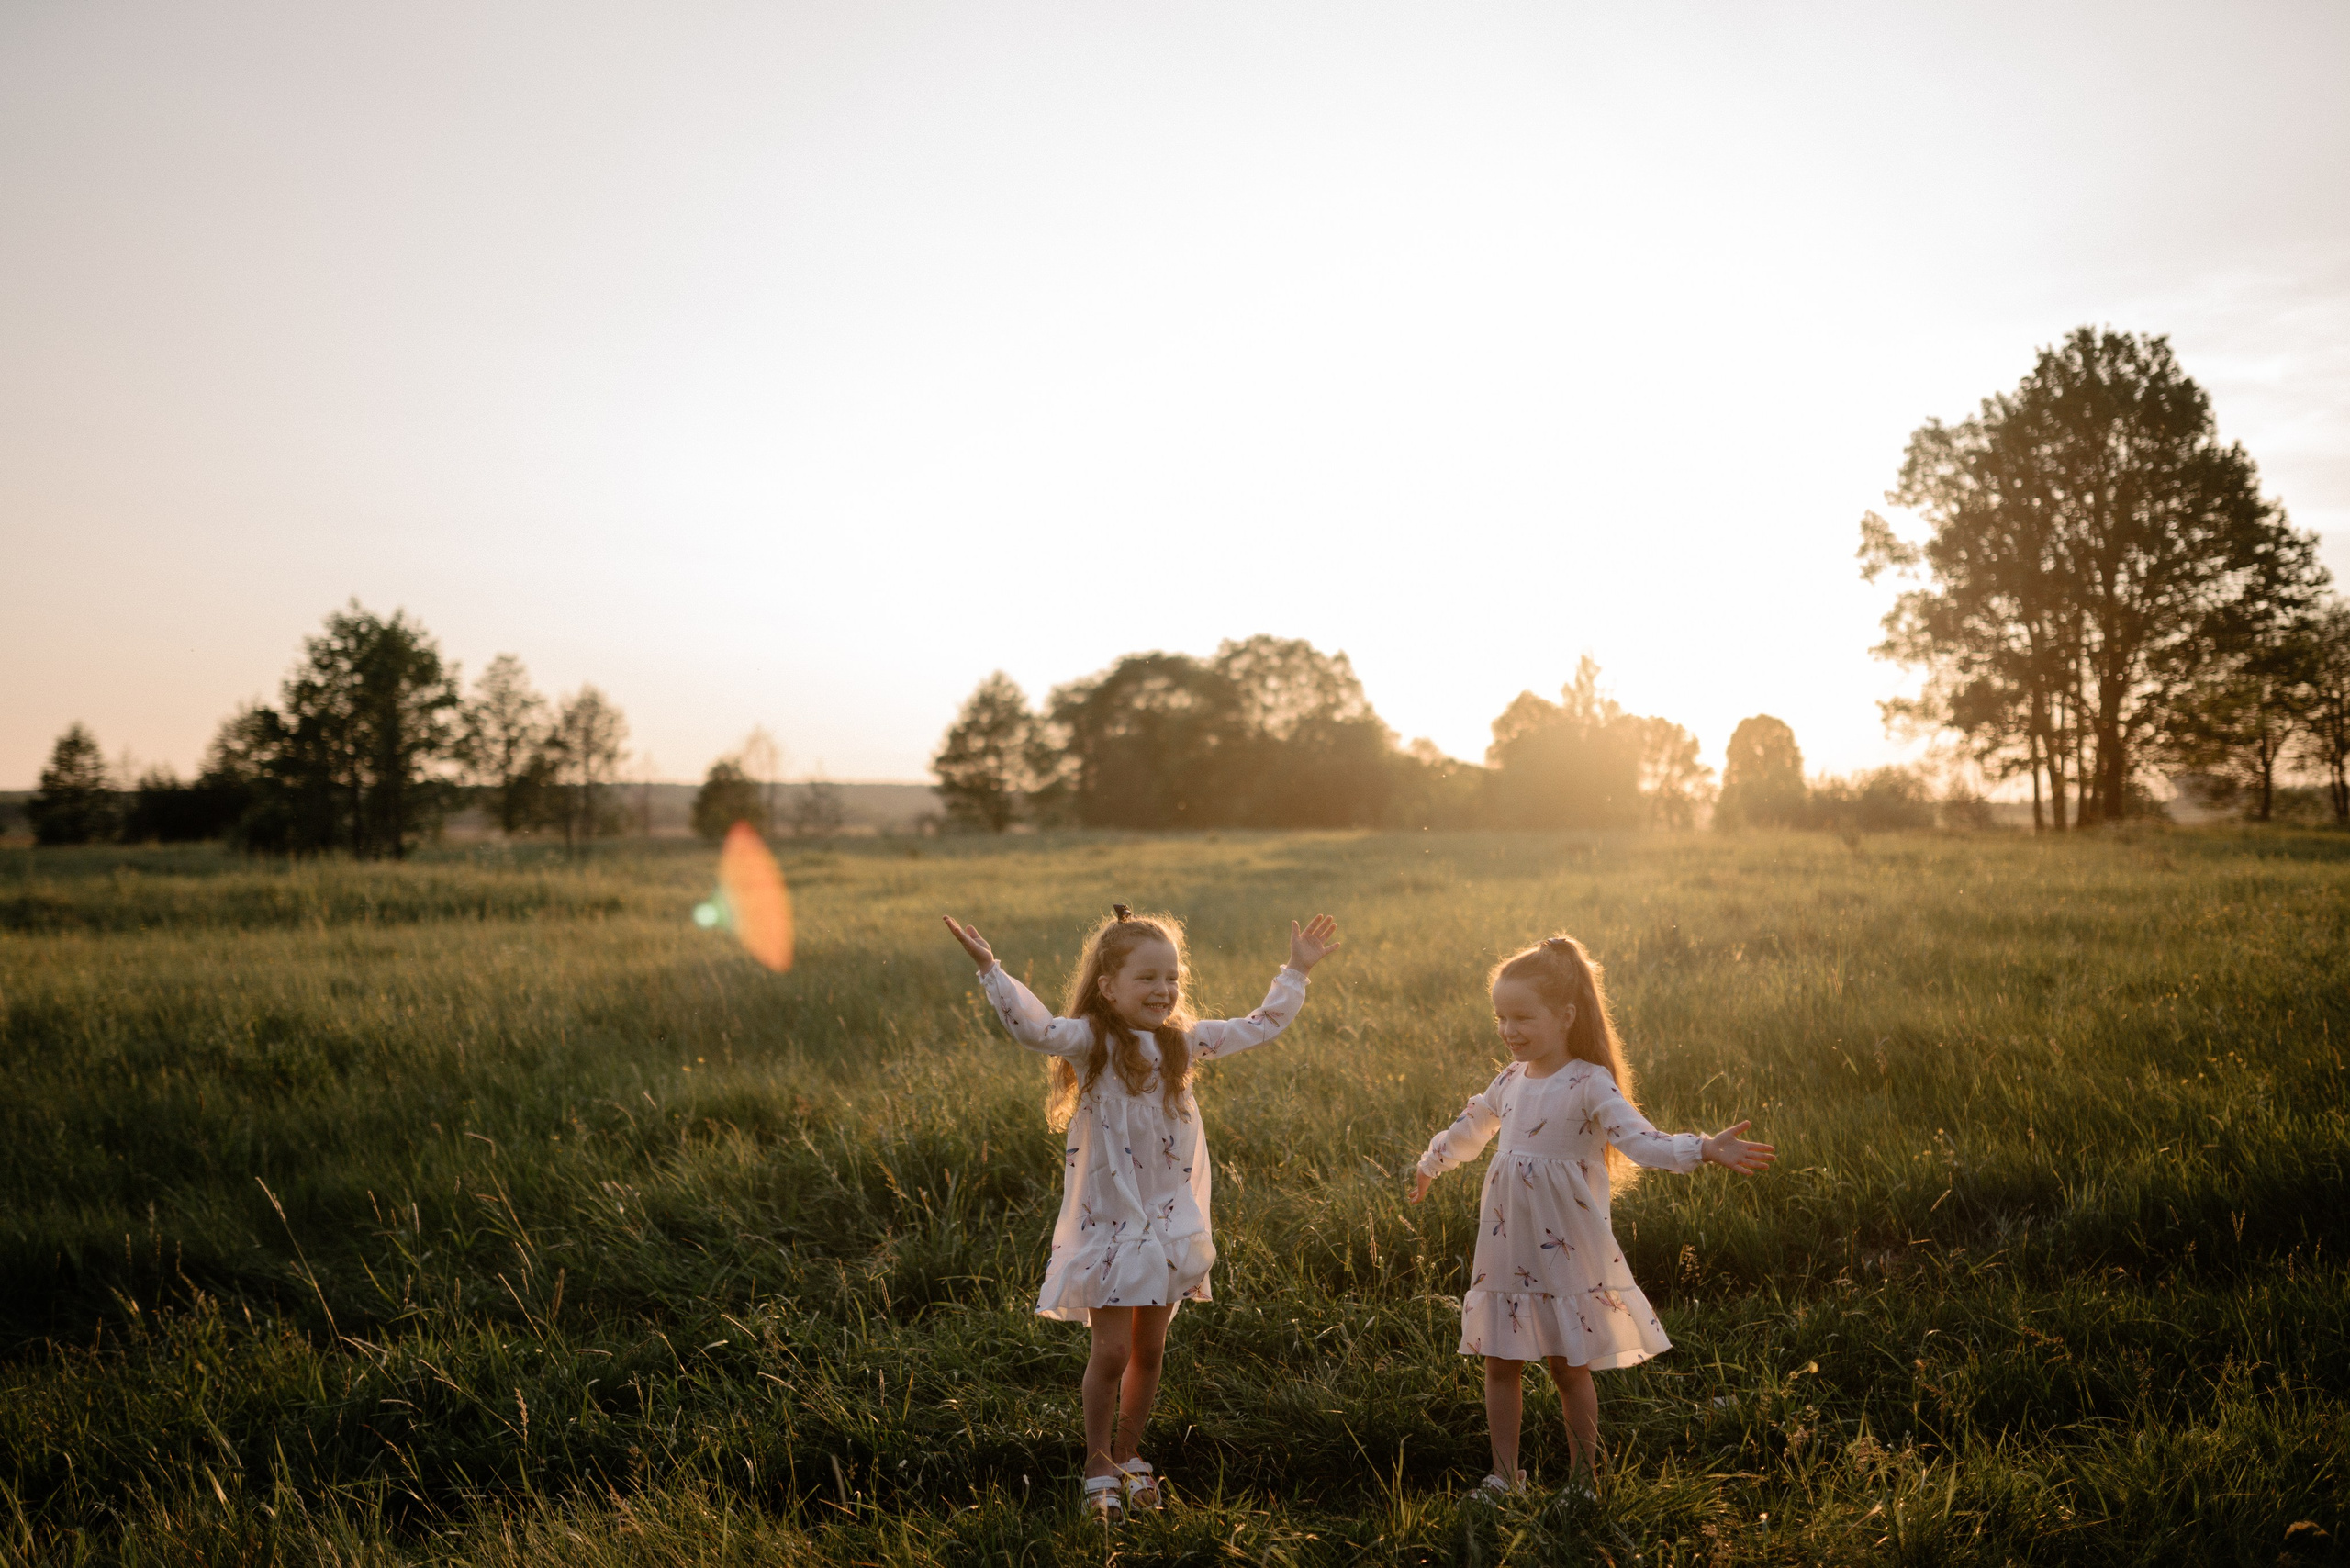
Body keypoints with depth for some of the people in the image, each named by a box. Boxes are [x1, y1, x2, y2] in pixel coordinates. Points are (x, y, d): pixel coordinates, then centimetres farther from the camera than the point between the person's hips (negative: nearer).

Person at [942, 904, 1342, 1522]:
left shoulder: (1182, 1042, 4)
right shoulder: (1093, 1042, -12)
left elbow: (1259, 1027, 16)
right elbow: (1036, 1028, -32)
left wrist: (1296, 970, 17)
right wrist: (990, 969, -42)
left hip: (1169, 1220, 5)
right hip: (1110, 1222, -5)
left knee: (1150, 1351, 14)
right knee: (1111, 1352, -1)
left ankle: (1128, 1453, 33)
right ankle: (1098, 1465, 19)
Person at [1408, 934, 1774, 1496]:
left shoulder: (1589, 1086, -15)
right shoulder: (1511, 1081, 6)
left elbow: (1644, 1143, -27)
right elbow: (1470, 1129, 26)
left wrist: (1706, 1150, -44)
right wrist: (1430, 1166, 41)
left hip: (1566, 1254, -6)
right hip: (1507, 1253, 6)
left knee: (1569, 1368, 6)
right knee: (1500, 1365, 10)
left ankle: (1583, 1482, 23)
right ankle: (1505, 1477, 24)